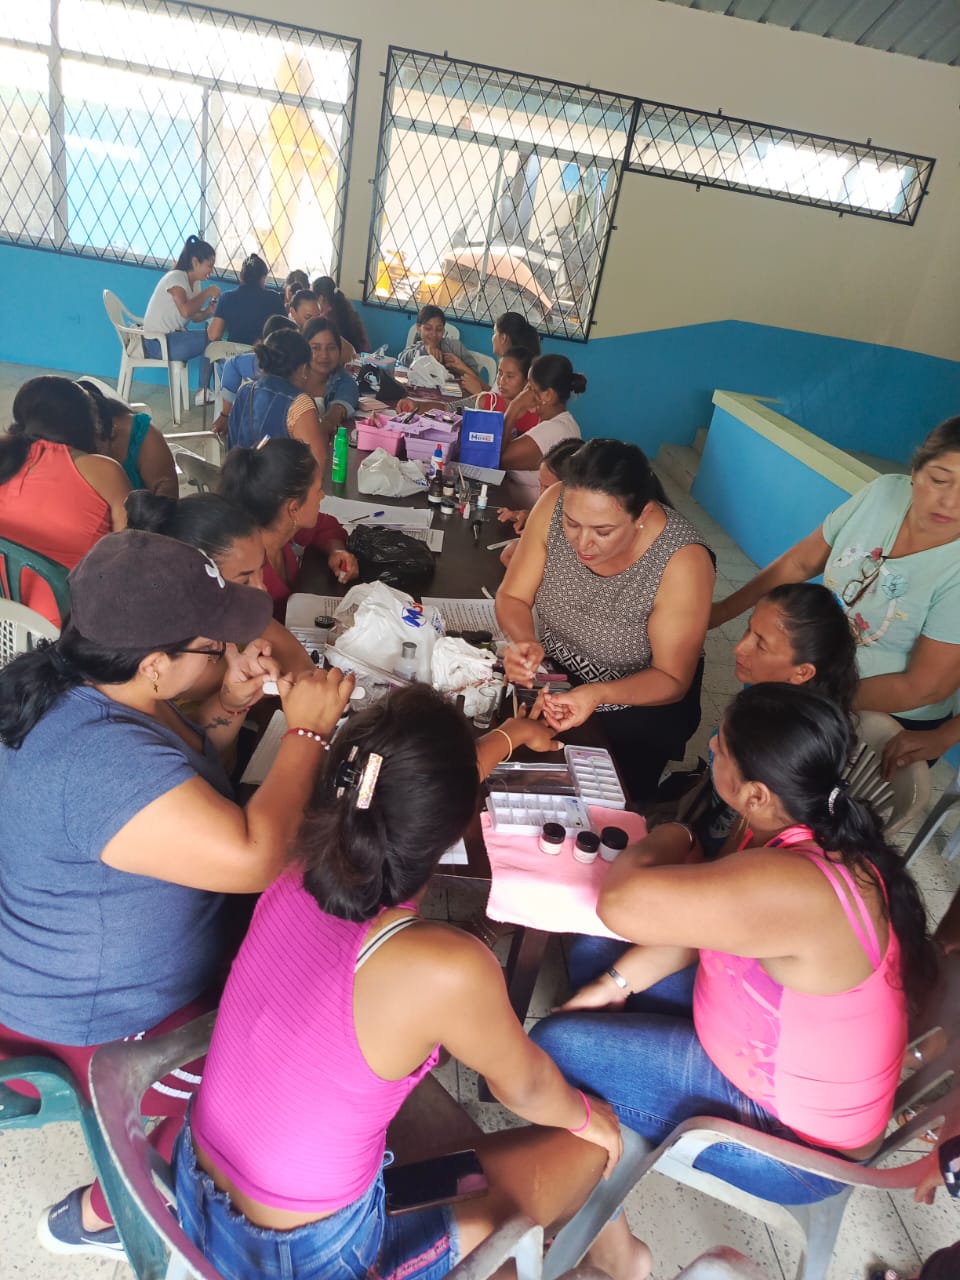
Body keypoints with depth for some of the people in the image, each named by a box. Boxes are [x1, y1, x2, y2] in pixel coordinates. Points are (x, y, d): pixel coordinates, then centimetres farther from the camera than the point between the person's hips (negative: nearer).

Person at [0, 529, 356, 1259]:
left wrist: (231, 705, -7)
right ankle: (99, 1217, 20)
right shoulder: (101, 760, -38)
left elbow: (181, 780, 10)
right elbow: (253, 859, -39)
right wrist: (306, 730, -28)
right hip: (104, 1025, -9)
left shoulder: (85, 682, -6)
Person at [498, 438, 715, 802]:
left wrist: (598, 695, -39)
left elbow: (672, 680, -20)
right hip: (551, 676, 3)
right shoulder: (555, 504, -22)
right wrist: (526, 643, -33)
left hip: (638, 703, -3)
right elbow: (512, 598, -11)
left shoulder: (682, 563, -31)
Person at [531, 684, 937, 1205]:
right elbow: (708, 917, 2)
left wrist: (663, 843, -19)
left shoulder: (794, 887, -40)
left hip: (795, 1138, -8)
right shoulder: (806, 831, -11)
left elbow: (621, 904, -41)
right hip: (771, 1051, 8)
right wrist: (616, 983, -3)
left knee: (555, 1047, -8)